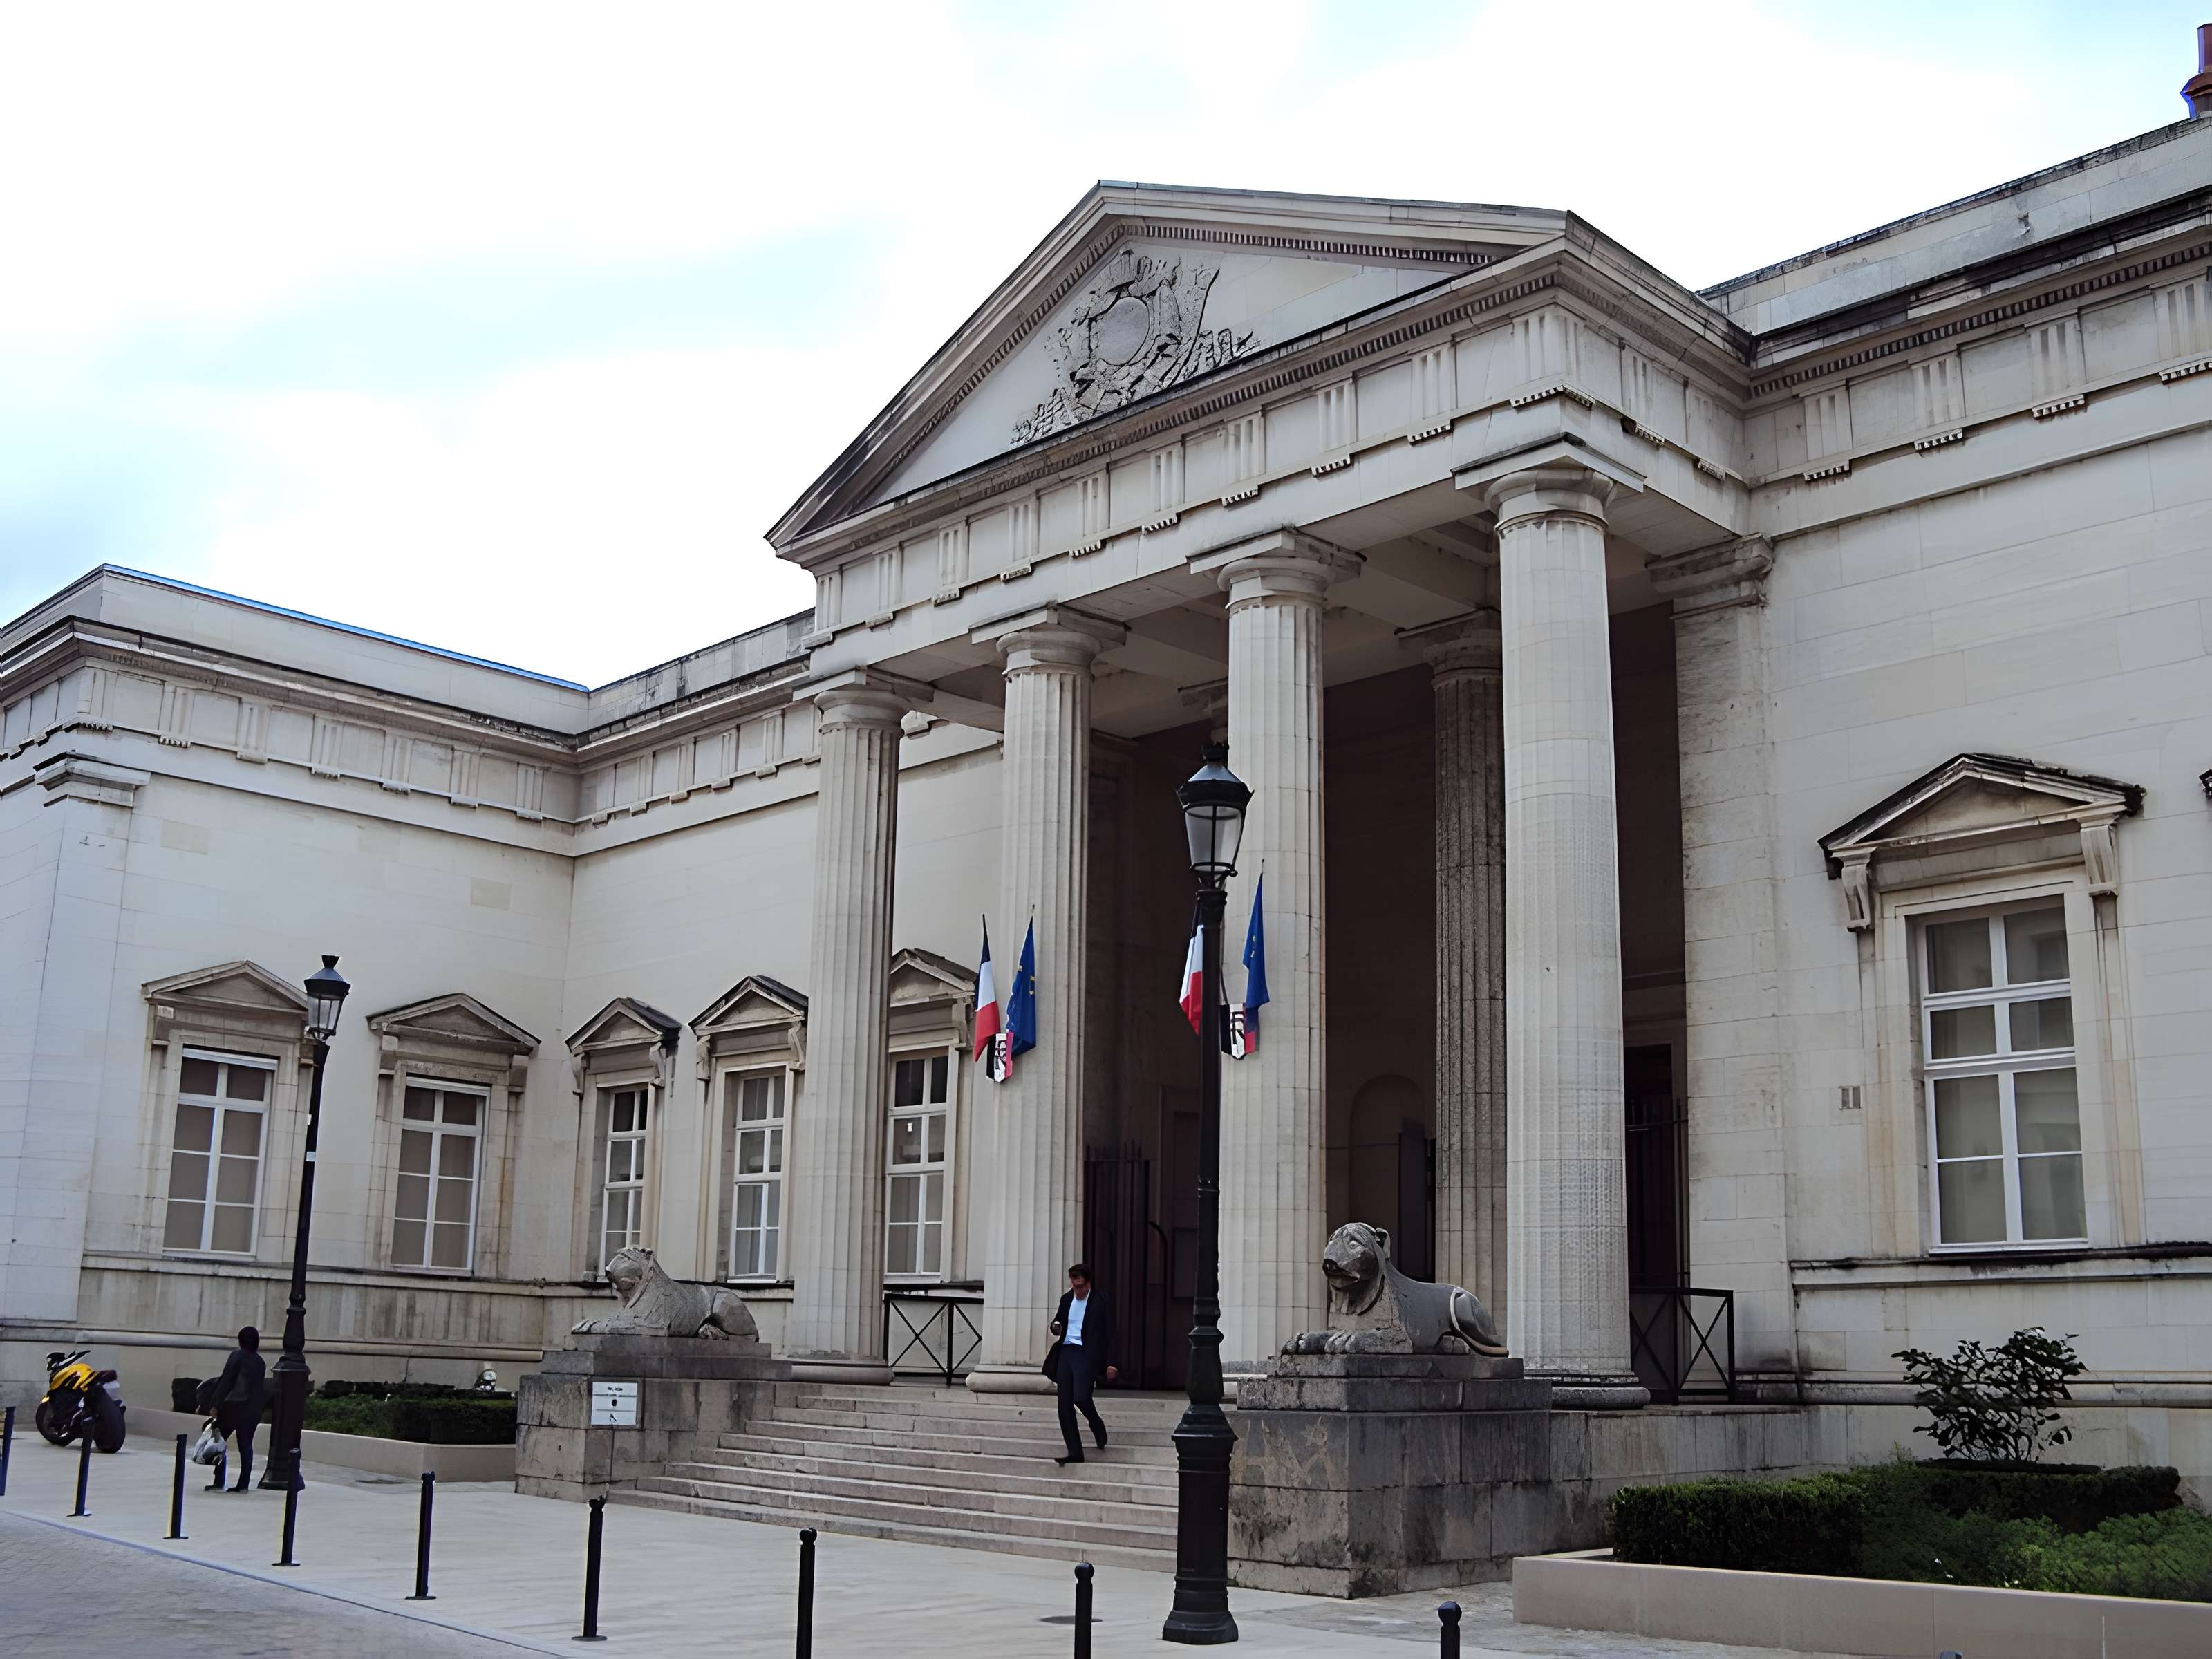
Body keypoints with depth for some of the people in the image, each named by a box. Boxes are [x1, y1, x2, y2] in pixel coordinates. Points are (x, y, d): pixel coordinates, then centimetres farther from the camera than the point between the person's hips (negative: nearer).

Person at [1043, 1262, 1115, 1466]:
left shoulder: (1100, 1302, -5)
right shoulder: (1067, 1298, 12)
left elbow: (1110, 1333, -4)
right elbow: (1058, 1322, 26)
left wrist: (1111, 1363, -10)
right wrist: (1056, 1327, 0)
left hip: (1085, 1354, -6)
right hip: (1065, 1352, 6)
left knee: (1080, 1397, -20)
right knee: (1064, 1404, 1)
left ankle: (1098, 1427, 11)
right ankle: (1074, 1453, 7)